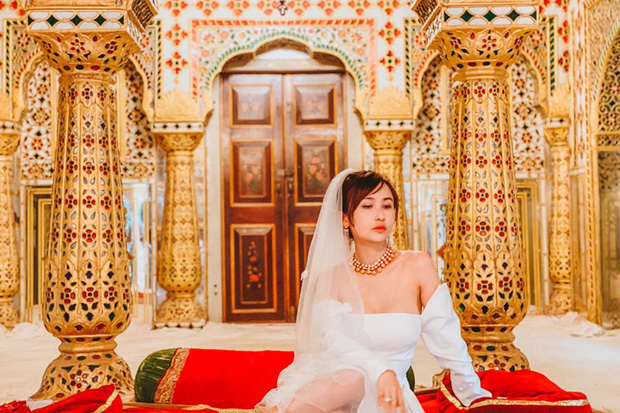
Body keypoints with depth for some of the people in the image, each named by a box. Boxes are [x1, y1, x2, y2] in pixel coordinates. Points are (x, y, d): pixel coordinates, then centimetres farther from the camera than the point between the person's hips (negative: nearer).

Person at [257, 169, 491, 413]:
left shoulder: (417, 266, -3)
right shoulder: (333, 277, 1)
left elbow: (446, 340, 1)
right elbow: (332, 338, -13)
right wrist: (380, 370, -30)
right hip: (338, 383, 0)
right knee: (354, 378, -36)